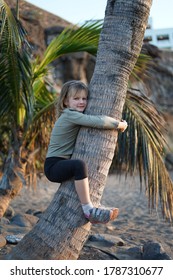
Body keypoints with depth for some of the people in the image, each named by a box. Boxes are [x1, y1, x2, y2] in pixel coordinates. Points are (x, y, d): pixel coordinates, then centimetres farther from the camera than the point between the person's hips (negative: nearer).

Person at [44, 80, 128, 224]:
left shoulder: (73, 115, 14)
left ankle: (91, 205, 24)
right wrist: (120, 124, -12)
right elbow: (99, 122, -26)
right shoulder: (70, 115, -16)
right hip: (54, 165, -11)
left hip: (62, 165, 11)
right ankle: (88, 210, -31)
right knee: (79, 164, -37)